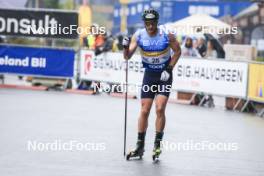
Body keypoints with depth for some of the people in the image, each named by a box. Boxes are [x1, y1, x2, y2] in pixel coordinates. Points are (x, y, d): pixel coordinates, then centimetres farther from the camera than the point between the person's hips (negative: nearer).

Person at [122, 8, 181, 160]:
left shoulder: (167, 35, -15)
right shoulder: (139, 35, -11)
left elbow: (178, 51, -2)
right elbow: (127, 56, -13)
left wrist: (169, 69, -9)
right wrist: (126, 47, -34)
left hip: (164, 75, -2)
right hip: (149, 75, 2)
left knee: (160, 109, -13)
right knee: (144, 111, 1)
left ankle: (157, 145, -2)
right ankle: (140, 147, 9)